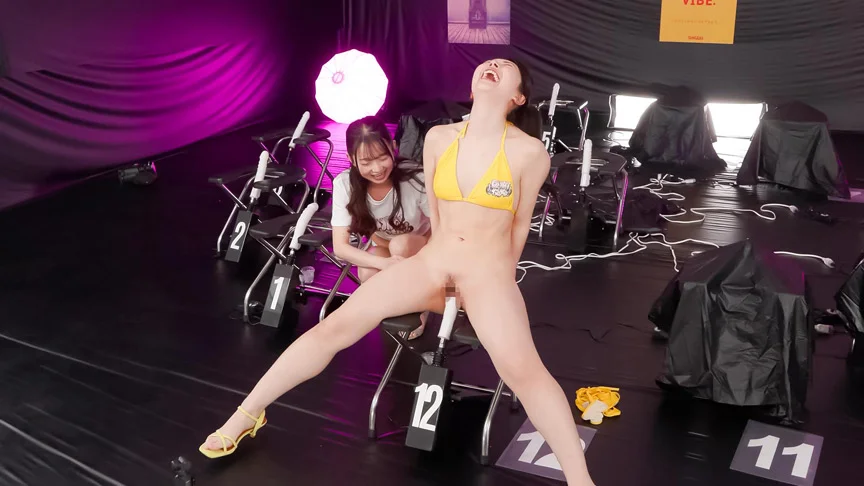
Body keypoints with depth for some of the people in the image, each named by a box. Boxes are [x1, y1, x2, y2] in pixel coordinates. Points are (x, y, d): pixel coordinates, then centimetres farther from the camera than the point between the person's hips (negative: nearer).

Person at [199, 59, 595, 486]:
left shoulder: (530, 152, -10)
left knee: (522, 369, -30)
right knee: (336, 325, -9)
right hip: (431, 262, 4)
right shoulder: (438, 138, 1)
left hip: (488, 273, -3)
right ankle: (248, 413, 5)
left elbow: (519, 225, 4)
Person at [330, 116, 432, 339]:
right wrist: (384, 263, -42)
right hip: (384, 250, 2)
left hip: (423, 248, -2)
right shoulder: (345, 184, -24)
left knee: (401, 244, -34)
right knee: (367, 274, -30)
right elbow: (340, 246, -25)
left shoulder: (415, 177, -32)